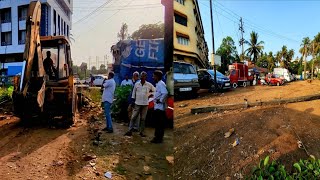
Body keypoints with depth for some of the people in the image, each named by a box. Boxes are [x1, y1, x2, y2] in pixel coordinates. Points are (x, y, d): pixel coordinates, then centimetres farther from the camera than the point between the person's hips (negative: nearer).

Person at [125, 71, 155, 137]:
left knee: (143, 119, 7)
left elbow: (154, 90, 9)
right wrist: (133, 101, 4)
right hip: (137, 103, 1)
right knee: (133, 117, 0)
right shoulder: (136, 84, 2)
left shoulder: (149, 85, -2)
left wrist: (149, 94, 3)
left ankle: (142, 132, 15)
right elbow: (134, 93, 8)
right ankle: (130, 130, 5)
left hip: (145, 104, 0)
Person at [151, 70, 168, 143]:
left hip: (160, 107, -10)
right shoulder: (158, 84, 16)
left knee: (160, 123, -3)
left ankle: (159, 138, 5)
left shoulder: (161, 84, -15)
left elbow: (165, 93, -28)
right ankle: (158, 137, 25)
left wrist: (160, 100, -19)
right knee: (157, 123, 15)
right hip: (157, 107, 10)